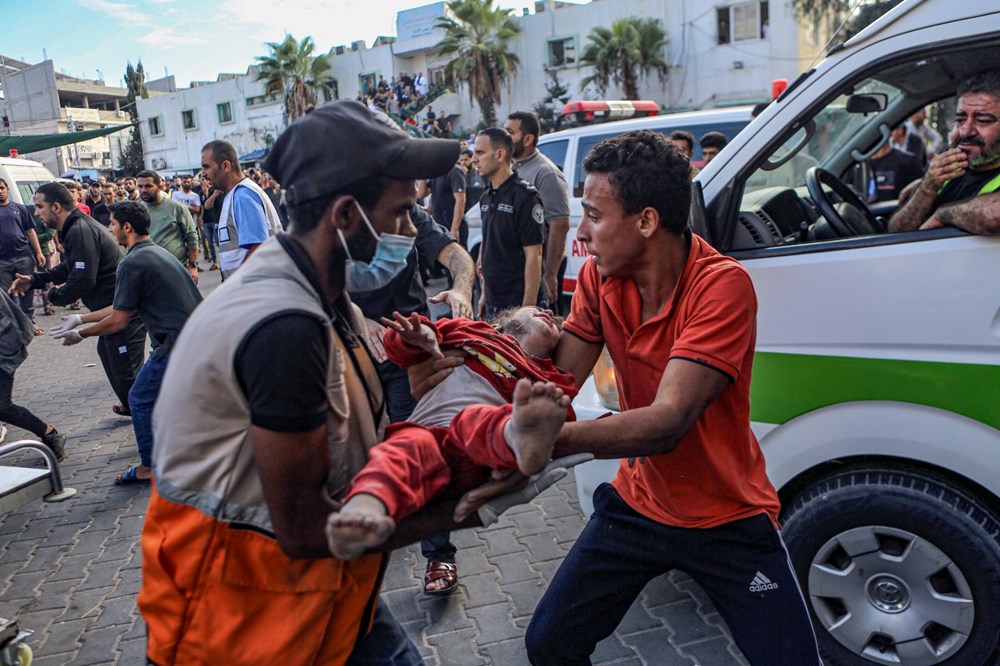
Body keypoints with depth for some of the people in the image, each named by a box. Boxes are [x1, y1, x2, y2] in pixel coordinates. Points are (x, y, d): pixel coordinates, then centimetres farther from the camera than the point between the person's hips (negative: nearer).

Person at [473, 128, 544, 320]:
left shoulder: (525, 196, -14)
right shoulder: (486, 197, 10)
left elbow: (534, 256, -17)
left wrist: (528, 306, -20)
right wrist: (484, 294, 16)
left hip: (517, 304, -7)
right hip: (493, 302, 7)